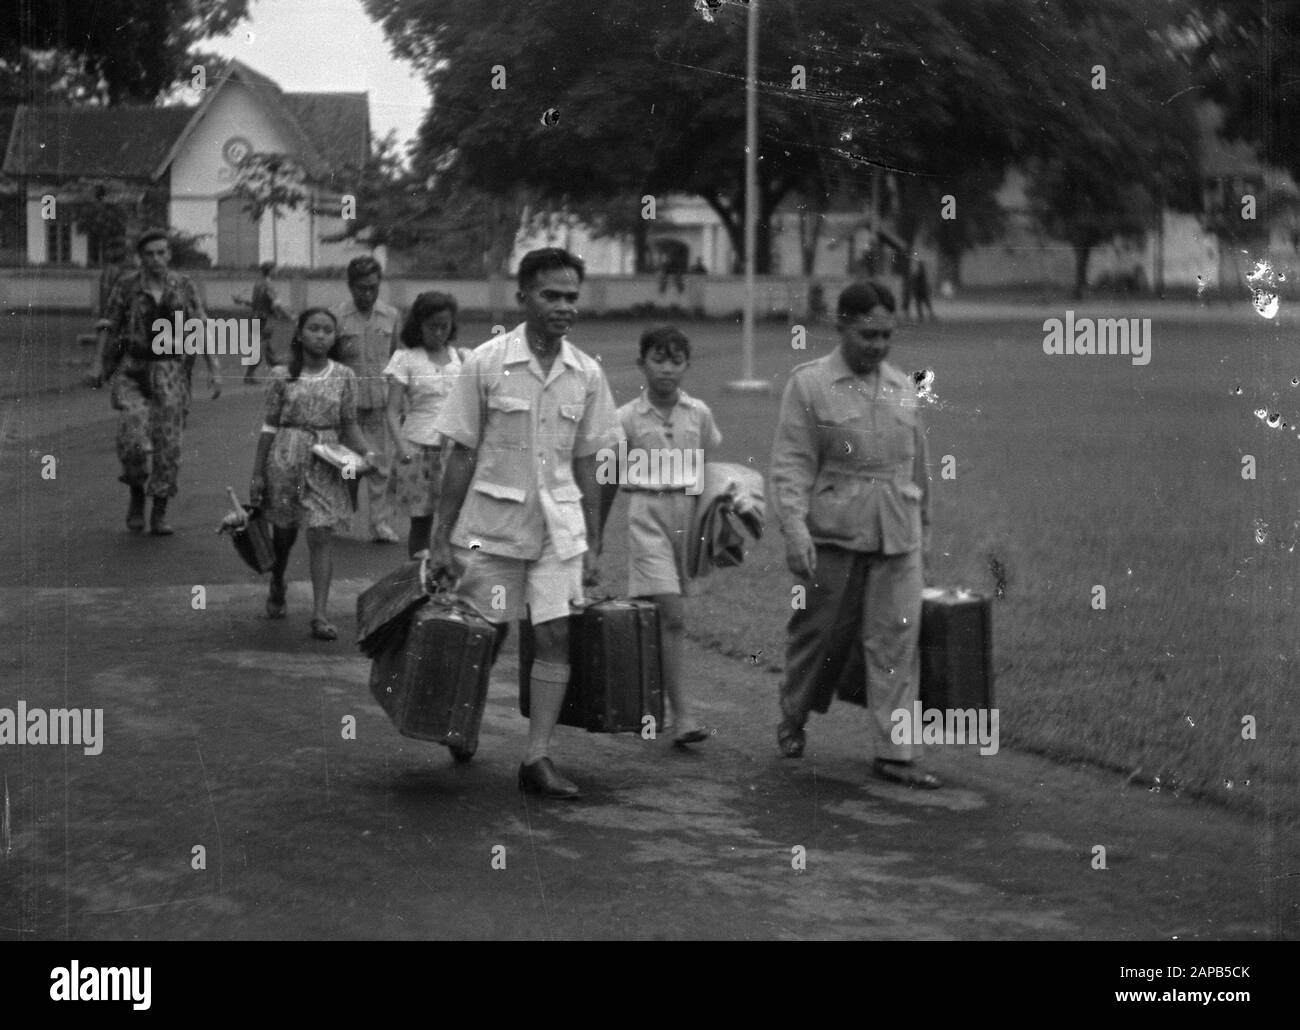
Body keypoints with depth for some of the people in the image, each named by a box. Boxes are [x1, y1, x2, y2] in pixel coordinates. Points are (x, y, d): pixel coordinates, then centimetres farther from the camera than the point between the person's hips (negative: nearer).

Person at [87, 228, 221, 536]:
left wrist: (215, 371, -9)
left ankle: (159, 516, 8)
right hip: (132, 372, -1)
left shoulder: (185, 287, 0)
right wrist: (97, 363, -4)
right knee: (133, 438, -17)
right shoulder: (127, 284, -2)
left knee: (168, 444, -5)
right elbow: (109, 325, 3)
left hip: (170, 374, 1)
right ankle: (136, 494, 11)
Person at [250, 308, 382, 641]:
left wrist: (367, 453, -11)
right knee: (284, 530, 13)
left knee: (322, 534, -8)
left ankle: (320, 614, -9)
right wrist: (257, 473, 2)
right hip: (285, 458, 0)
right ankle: (277, 588, 42)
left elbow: (349, 424, 6)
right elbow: (270, 426, 2)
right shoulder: (281, 376, -2)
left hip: (325, 463, 0)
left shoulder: (343, 377, 1)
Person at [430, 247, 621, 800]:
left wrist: (592, 545, 7)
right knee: (484, 637, 6)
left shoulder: (586, 374, 2)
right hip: (492, 525, -2)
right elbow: (460, 455, -5)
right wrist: (442, 538, -5)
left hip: (559, 526, 3)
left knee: (556, 635, -6)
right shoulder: (487, 362, -8)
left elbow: (586, 465, 8)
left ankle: (537, 757, 0)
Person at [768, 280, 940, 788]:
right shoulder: (809, 384, -3)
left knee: (896, 640, -2)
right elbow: (791, 464, -8)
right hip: (832, 534, -3)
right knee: (819, 632, 7)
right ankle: (792, 721, 32)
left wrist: (924, 524, 24)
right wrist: (794, 528, -18)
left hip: (897, 537, 4)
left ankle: (894, 753, 0)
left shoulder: (903, 387, 12)